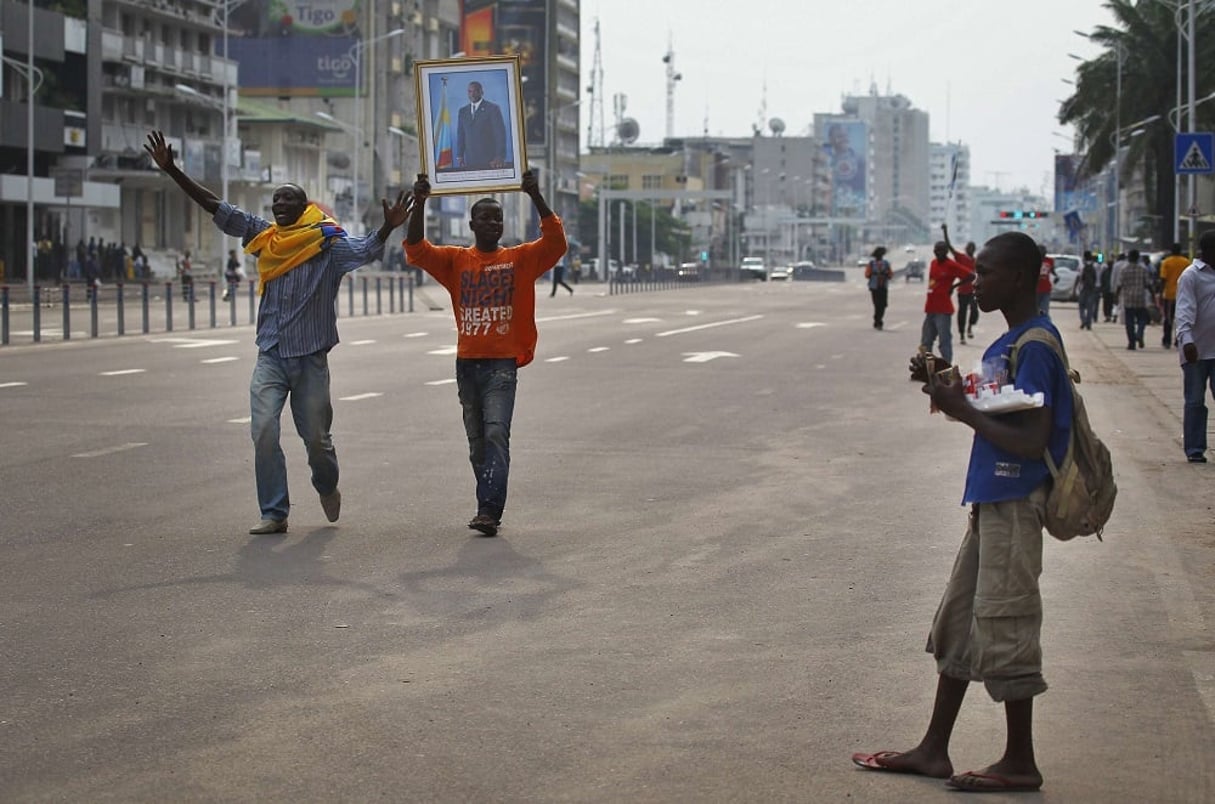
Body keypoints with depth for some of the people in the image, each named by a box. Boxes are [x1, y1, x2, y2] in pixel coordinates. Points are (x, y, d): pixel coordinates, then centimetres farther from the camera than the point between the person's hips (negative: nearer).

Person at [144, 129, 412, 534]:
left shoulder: (328, 242, -7)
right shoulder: (263, 236, 4)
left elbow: (366, 250, -23)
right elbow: (216, 207, 3)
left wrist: (388, 227, -44)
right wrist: (172, 171, -2)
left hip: (311, 358, -2)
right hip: (271, 356, 3)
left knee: (316, 436, 8)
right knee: (263, 431, -11)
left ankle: (327, 488, 39)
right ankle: (274, 513, -4)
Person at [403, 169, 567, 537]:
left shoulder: (521, 259, 3)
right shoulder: (456, 260, 7)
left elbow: (555, 242, -10)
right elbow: (416, 250, -5)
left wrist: (536, 197, -21)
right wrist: (419, 204, -18)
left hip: (502, 364, -3)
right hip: (467, 363, 3)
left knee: (496, 432, -17)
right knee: (477, 440, 9)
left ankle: (489, 510, -24)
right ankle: (489, 507, 20)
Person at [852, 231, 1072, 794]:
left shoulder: (1034, 347, -18)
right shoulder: (1008, 344, 13)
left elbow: (1031, 441, -25)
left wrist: (963, 410, -18)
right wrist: (950, 387, 6)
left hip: (1014, 508, -10)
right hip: (991, 501, 10)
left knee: (1002, 630, -3)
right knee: (958, 623, 14)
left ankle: (1020, 763, 9)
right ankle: (933, 750, 23)